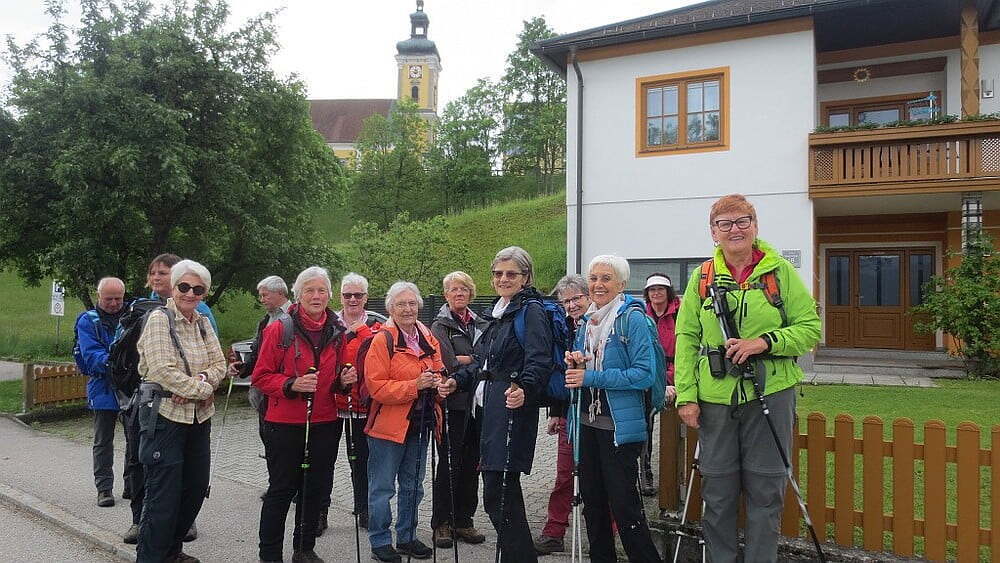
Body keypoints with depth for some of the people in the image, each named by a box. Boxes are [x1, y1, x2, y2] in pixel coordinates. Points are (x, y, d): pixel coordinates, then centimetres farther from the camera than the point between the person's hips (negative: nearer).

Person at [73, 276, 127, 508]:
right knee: (103, 441, 7)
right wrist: (110, 361, -32)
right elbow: (90, 355, -13)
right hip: (103, 389, -2)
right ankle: (104, 487, 17)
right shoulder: (88, 321, -2)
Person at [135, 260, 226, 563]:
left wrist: (196, 385, -13)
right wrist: (202, 388, -13)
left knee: (196, 486, 13)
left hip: (199, 415, 7)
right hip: (165, 413, -7)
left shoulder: (203, 323, 11)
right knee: (164, 492, -2)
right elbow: (164, 370, -18)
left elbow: (219, 365, 5)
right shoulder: (159, 319, -9)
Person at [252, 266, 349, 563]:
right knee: (282, 489, 6)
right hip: (285, 424, -4)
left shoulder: (338, 332, 5)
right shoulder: (279, 329, -7)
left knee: (316, 488, 13)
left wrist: (345, 379, -5)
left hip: (325, 424, 4)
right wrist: (291, 385, -22)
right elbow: (260, 376, -7)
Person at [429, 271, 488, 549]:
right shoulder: (440, 325, -2)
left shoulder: (481, 324, 15)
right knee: (449, 463, 1)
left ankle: (463, 521, 21)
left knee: (471, 463, 10)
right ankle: (441, 524, 13)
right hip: (454, 403, -5)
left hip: (478, 402, 5)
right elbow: (449, 364, -15)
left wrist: (462, 359, -7)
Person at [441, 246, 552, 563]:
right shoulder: (500, 312, 21)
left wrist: (525, 390, -37)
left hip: (511, 409, -9)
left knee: (498, 496, -8)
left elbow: (538, 361, -20)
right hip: (488, 410, 9)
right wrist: (458, 380, 16)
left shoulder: (531, 310, -7)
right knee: (502, 493, 14)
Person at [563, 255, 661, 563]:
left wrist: (591, 377, -19)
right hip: (587, 422, 7)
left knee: (623, 503, -2)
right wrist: (576, 363, -1)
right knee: (592, 499, 15)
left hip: (619, 425, -7)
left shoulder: (632, 318, -11)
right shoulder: (587, 321, 11)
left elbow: (645, 374, -18)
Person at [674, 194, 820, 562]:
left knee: (765, 489, 8)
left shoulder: (780, 271, 1)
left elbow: (810, 329, 0)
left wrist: (764, 342, -17)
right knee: (718, 490, 11)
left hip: (771, 394, -1)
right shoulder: (702, 277, 5)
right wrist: (686, 395, -4)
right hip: (715, 397, 2)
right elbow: (686, 338, 3)